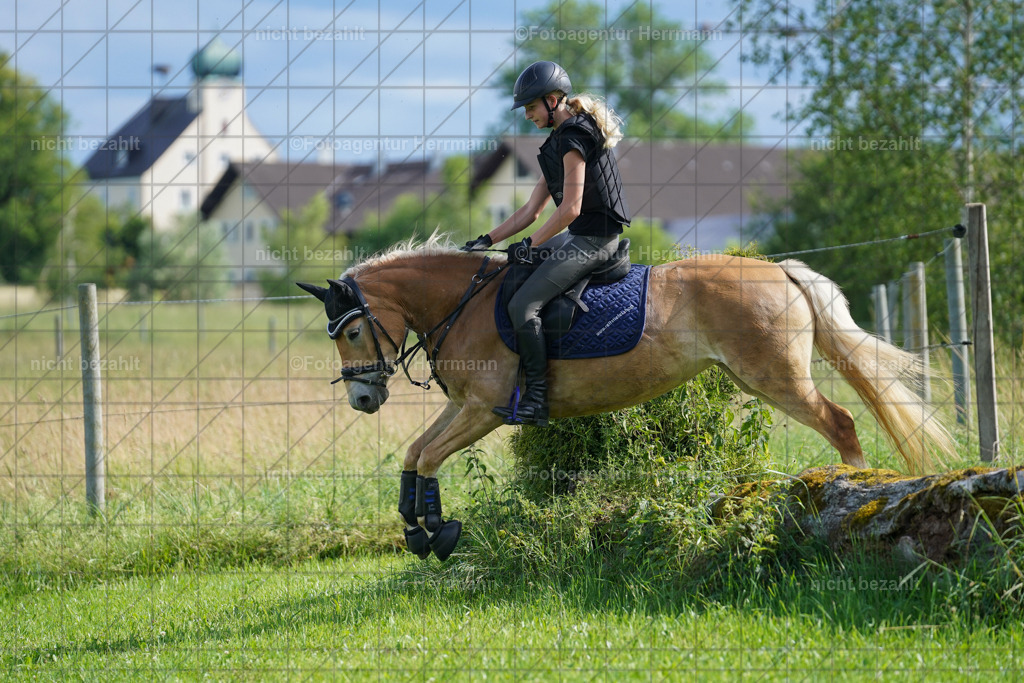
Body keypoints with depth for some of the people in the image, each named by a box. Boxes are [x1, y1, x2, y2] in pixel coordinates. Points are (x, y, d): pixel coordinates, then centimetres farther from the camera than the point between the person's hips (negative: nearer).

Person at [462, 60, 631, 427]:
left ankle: (536, 399, -16)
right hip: (578, 236, 11)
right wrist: (487, 241, 13)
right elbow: (530, 211, 19)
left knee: (522, 304, -19)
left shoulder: (573, 139, -16)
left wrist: (530, 244, -10)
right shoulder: (559, 141, 17)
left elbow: (570, 208, -21)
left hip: (593, 241, -11)